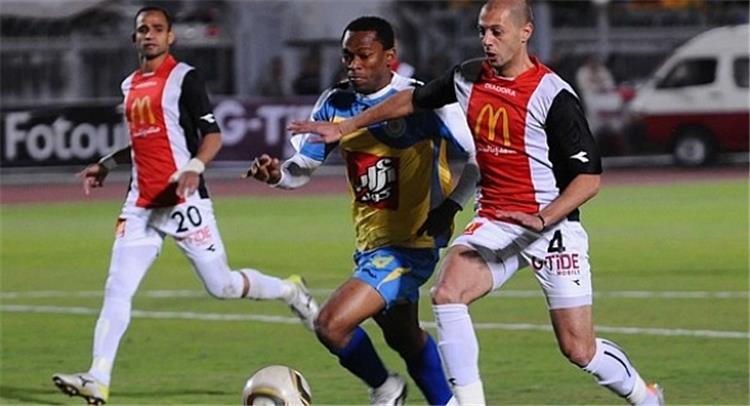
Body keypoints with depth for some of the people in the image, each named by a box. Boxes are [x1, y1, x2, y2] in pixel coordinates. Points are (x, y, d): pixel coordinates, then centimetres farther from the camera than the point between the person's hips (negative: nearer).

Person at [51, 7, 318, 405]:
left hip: (183, 200, -6)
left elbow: (212, 135, -9)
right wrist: (107, 164, 24)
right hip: (141, 204, 6)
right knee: (116, 290, -6)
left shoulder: (184, 78, -5)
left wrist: (194, 167, -26)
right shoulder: (131, 85, 17)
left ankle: (290, 291, 25)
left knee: (221, 286, -2)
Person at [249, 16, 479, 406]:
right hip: (369, 243, 8)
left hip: (410, 244, -8)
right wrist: (276, 173, -16)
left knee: (331, 325, -18)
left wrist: (451, 205, -21)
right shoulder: (335, 103, 0)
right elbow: (302, 167, 5)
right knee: (405, 338, 24)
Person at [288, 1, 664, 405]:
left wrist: (542, 219, -27)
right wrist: (345, 127, 25)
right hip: (493, 222, 5)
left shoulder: (553, 95, -15)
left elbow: (589, 177, -14)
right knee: (446, 294, -22)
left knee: (579, 349, -3)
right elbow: (413, 99, 22)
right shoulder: (469, 78, 2)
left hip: (551, 225, -5)